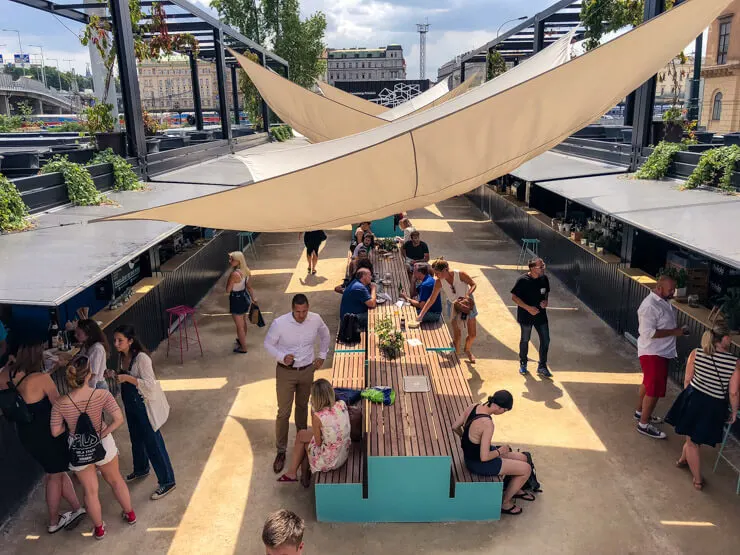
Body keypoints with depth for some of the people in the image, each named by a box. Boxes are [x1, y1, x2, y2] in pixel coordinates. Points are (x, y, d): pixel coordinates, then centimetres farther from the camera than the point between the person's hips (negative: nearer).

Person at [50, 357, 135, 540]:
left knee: (90, 490, 20)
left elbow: (56, 432, -11)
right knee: (115, 480, 25)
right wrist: (102, 434, -13)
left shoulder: (60, 403, -22)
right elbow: (119, 419, -26)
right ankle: (130, 514, 43)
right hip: (102, 444, 0)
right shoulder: (102, 394, -24)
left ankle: (99, 529, 39)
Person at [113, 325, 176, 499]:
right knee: (136, 439, 26)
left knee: (153, 443, 1)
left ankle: (167, 481, 14)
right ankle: (141, 470, 50)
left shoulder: (141, 358, -26)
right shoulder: (122, 356, 0)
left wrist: (127, 378, -35)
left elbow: (150, 385, -30)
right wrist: (114, 375, 2)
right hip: (130, 405, 8)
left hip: (143, 405, -8)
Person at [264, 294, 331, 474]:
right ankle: (281, 451, 15)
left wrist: (322, 355, 9)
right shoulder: (279, 323, -21)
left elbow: (325, 335, 10)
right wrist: (282, 357, -24)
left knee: (302, 407, 20)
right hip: (286, 372, -3)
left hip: (307, 371, 3)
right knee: (283, 412, 1)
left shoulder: (316, 319, -12)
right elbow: (268, 343, -8)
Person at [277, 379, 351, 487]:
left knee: (301, 436, 20)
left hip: (330, 460, -6)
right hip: (345, 453, 6)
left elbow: (318, 443, -11)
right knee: (301, 434, 21)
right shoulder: (342, 405, -11)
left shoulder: (317, 417, -26)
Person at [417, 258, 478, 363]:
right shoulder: (439, 282, -21)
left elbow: (473, 284, -15)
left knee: (472, 334, 9)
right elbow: (432, 299, -13)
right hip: (454, 306, 0)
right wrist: (421, 315, -16)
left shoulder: (460, 274, -28)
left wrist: (467, 295, -33)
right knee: (457, 336, -6)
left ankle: (467, 350, 40)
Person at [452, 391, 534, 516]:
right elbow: (484, 457, -30)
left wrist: (467, 437, 23)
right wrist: (500, 451, -11)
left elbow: (455, 427, 4)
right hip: (479, 464, -8)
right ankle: (505, 503, 22)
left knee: (522, 458, 18)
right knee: (526, 469, 3)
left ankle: (516, 490, 45)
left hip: (471, 454, 8)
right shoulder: (487, 424, -34)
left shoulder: (473, 407, -10)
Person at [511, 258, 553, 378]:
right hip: (525, 315, -4)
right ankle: (523, 364, 35)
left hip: (541, 315, 4)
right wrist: (528, 308, -21)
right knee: (525, 340, 13)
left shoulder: (544, 279, -2)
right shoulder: (523, 280, -18)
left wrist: (545, 301, -6)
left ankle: (542, 367, 18)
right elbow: (514, 297, -14)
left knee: (545, 340, 2)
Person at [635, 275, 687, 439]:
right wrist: (673, 332, -23)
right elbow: (648, 333, -28)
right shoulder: (649, 306, -25)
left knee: (648, 384, 22)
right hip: (652, 353, -10)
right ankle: (644, 424, 7)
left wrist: (677, 329, 6)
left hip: (662, 352, 10)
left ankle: (640, 412, 39)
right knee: (654, 389, -4)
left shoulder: (664, 301, 6)